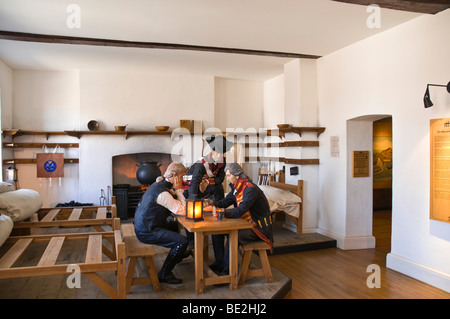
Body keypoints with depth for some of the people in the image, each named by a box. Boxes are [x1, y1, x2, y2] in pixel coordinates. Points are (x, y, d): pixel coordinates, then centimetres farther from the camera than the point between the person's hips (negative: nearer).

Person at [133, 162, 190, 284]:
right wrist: (178, 190, -15)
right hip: (146, 232, -11)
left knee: (174, 225, 32)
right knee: (182, 241, -19)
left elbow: (175, 204, 16)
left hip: (143, 225, 11)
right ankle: (164, 274, -3)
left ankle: (178, 254, 55)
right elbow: (182, 210, -25)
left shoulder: (159, 184, 7)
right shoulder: (162, 192, -25)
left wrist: (177, 191, 2)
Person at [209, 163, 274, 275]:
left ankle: (227, 270, -14)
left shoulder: (251, 189, -24)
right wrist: (212, 204, -13)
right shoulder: (237, 188, 5)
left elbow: (240, 211, -32)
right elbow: (225, 202, 6)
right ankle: (219, 263, 10)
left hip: (258, 227, -9)